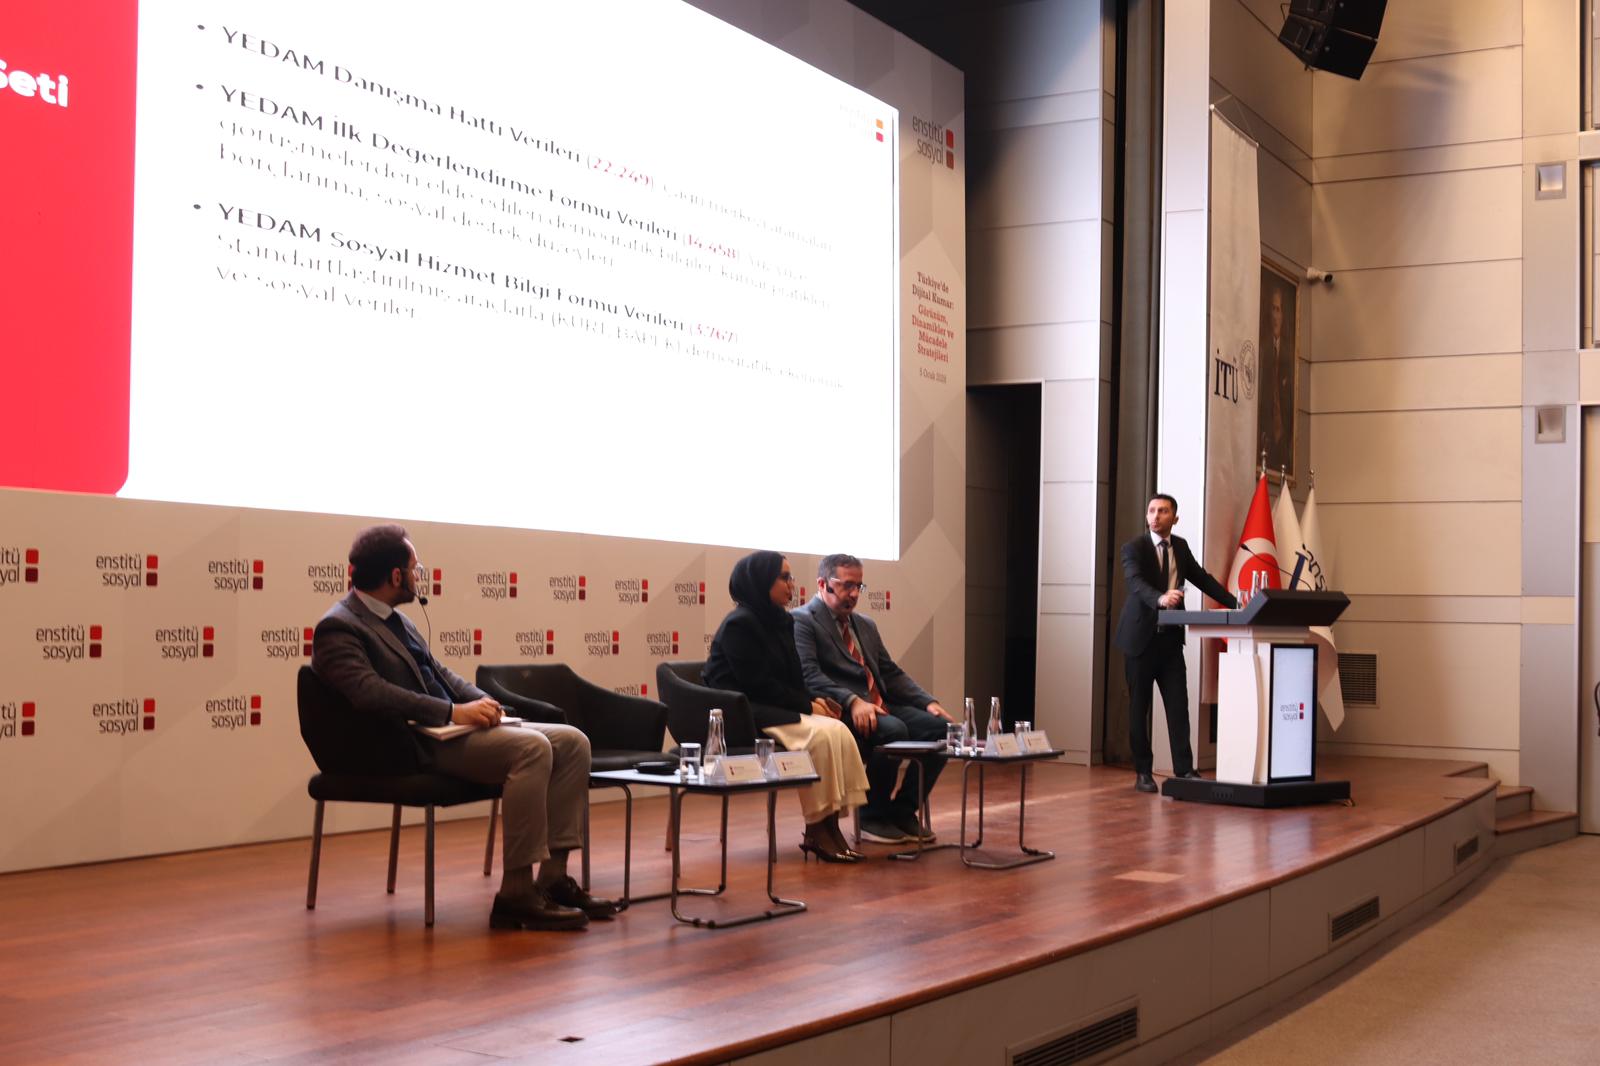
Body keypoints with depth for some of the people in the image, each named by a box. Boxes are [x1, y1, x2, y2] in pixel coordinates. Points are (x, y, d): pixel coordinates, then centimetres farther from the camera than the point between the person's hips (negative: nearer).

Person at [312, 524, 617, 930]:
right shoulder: (338, 628, -10)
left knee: (572, 742, -4)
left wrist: (480, 701, 2)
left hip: (448, 728, 10)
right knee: (531, 748, -29)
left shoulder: (396, 620, 20)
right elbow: (371, 693, -24)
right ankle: (516, 893, -24)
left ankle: (553, 877, -6)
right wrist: (453, 712, -25)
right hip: (413, 749, -10)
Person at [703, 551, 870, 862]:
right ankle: (815, 830, -17)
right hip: (743, 715, -8)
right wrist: (807, 705, -14)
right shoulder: (739, 625, -12)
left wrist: (814, 700, -4)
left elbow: (792, 678, 16)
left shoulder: (779, 622, 14)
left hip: (776, 708, 8)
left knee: (838, 730, -16)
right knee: (820, 734, -27)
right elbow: (757, 685, -17)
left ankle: (830, 825, -18)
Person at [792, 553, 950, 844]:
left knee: (941, 727, -13)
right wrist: (852, 701, -29)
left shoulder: (865, 625, 25)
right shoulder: (801, 621, -1)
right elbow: (809, 675, -15)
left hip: (880, 707, 8)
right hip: (840, 712, -8)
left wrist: (928, 702, 5)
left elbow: (891, 673, 23)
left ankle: (903, 810, -1)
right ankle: (872, 816, -13)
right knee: (893, 730, -33)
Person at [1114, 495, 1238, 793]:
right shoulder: (1133, 548, -10)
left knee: (1178, 704, -2)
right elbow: (1136, 583, -27)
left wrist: (1235, 603, 6)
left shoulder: (1181, 546, 8)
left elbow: (1202, 578, 16)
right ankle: (1143, 772, 10)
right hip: (1141, 636, -4)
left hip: (1171, 637, 4)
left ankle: (1184, 769, 1)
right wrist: (1160, 598, -47)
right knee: (1139, 706, 3)